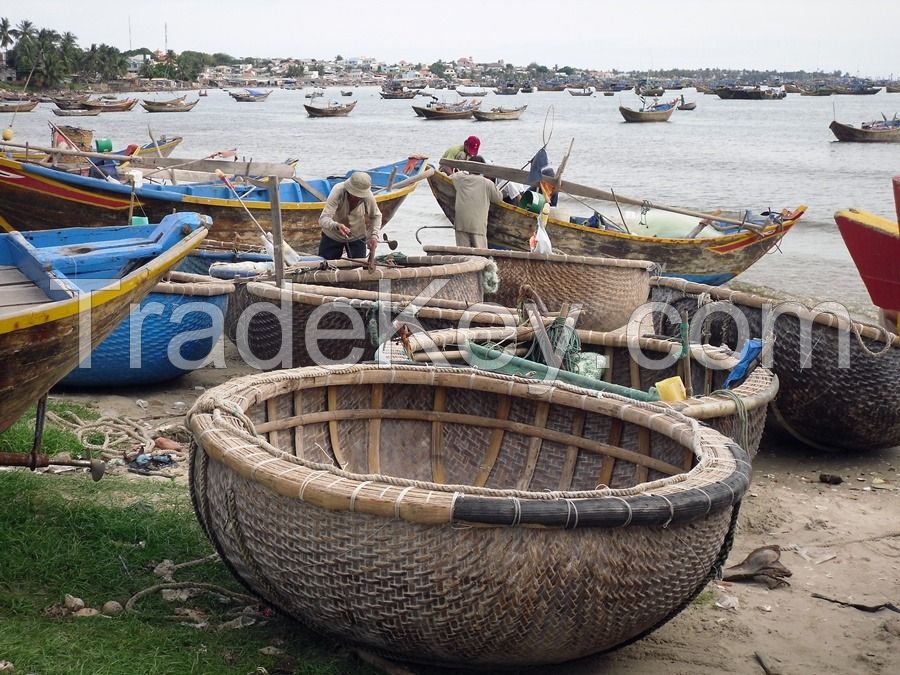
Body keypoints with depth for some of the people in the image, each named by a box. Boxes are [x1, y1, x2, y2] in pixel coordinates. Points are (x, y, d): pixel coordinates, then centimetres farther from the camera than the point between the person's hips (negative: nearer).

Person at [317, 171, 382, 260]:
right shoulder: (338, 191, -32)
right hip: (332, 236, -1)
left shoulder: (368, 196, -24)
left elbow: (376, 216, -3)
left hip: (357, 236, 2)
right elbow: (323, 219, -39)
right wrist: (336, 226, -60)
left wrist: (374, 235, -18)